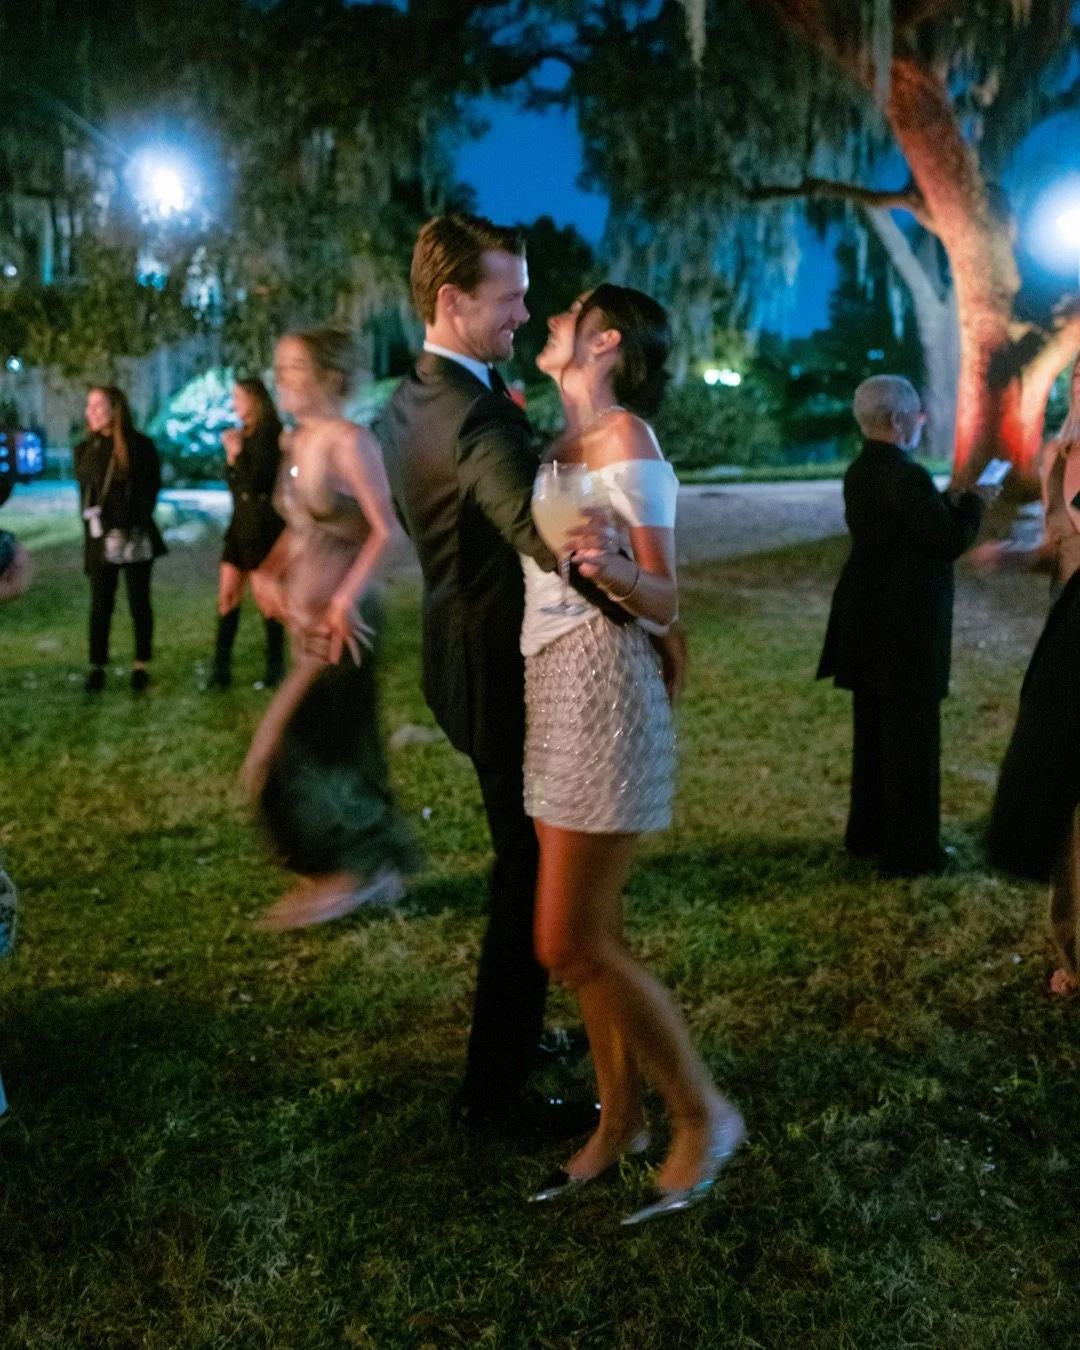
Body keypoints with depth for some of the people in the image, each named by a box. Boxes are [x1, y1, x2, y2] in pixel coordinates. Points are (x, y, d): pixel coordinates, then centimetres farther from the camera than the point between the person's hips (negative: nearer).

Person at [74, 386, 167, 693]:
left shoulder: (141, 446, -3)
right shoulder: (84, 450, 7)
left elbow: (151, 490, 0)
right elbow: (85, 494, 12)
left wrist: (134, 524, -7)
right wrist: (95, 525, 0)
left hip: (136, 538, -2)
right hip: (101, 540, 2)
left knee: (139, 603, 5)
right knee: (100, 605, 4)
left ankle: (141, 665, 15)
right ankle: (97, 666, 11)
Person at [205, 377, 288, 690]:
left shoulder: (269, 433, -10)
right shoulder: (244, 434, 13)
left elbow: (258, 479, -17)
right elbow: (233, 480, 14)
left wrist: (236, 453, -13)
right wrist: (231, 457, -2)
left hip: (263, 525, -8)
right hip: (241, 523, 8)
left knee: (265, 597, -3)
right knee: (227, 594, 6)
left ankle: (275, 668, 8)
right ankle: (221, 668, 10)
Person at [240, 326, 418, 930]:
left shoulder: (349, 441, -14)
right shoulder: (299, 441, 11)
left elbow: (387, 529, -19)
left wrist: (346, 600, -22)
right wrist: (275, 577, 8)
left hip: (344, 621, -8)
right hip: (309, 618, 8)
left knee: (291, 751, -7)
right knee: (341, 748, 13)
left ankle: (354, 869, 8)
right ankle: (374, 869, 25)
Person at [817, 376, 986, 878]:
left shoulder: (860, 471, 8)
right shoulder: (906, 476, -21)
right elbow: (950, 542, -18)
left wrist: (948, 499, 9)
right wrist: (974, 502, -3)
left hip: (868, 623, 9)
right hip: (905, 626, -9)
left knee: (874, 733, 18)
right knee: (913, 737, 1)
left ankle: (868, 834, 29)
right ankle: (910, 850, 9)